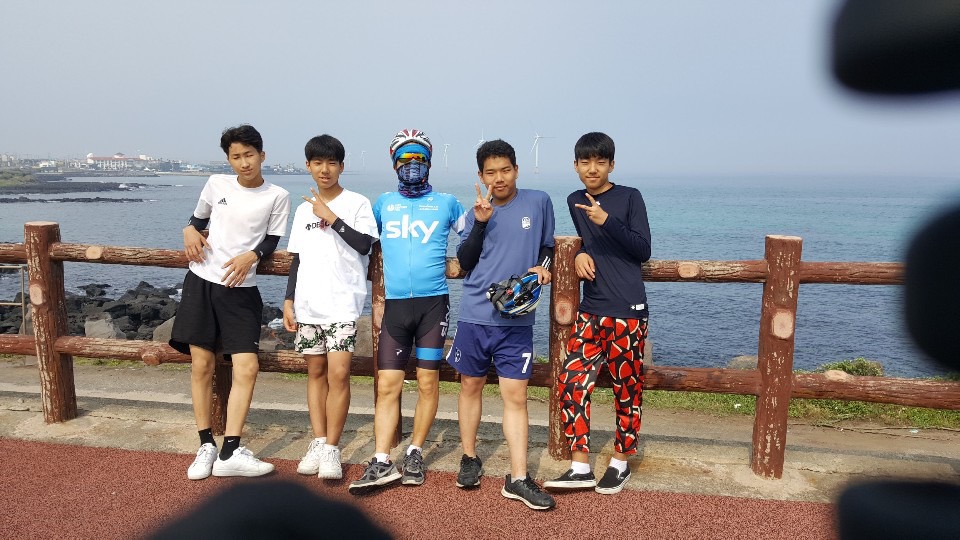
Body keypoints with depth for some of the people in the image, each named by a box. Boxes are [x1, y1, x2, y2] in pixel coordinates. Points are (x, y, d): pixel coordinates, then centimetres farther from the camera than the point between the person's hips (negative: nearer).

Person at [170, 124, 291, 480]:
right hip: (202, 281, 2)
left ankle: (230, 452, 0)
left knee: (247, 367, -9)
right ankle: (206, 446, 16)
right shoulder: (217, 184, 6)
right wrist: (189, 231, -3)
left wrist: (251, 256, -15)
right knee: (201, 364, 3)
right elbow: (198, 219, 19)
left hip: (241, 289, -1)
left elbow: (271, 242, 5)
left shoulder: (277, 196, 0)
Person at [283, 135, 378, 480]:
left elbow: (364, 244, -12)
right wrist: (289, 300, 11)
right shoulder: (303, 210, 15)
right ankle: (318, 443, 16)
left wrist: (331, 217, -12)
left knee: (338, 372, -11)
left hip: (342, 302, -5)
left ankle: (331, 448, -1)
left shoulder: (357, 203, 1)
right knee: (315, 370, 8)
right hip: (307, 303, 5)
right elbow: (297, 259, 16)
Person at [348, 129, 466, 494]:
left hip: (433, 303, -1)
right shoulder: (383, 203, 14)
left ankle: (415, 453, 18)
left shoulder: (447, 203, 9)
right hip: (395, 304, 1)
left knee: (428, 383, 4)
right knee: (388, 385, -3)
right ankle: (382, 463, 1)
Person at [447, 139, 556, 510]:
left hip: (517, 318, -2)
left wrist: (543, 266, -6)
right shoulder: (476, 214, 7)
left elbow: (547, 246, 14)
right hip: (475, 315, 2)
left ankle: (517, 479, 6)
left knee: (516, 396, -2)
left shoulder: (539, 202, 3)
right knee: (471, 386, 13)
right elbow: (465, 263, -3)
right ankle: (469, 458, 32)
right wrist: (480, 223, -14)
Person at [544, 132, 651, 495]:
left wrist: (607, 220, -18)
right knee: (572, 381, -3)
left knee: (627, 388, 4)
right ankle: (580, 468, 6)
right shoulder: (575, 201, 13)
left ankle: (620, 463, 22)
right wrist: (581, 254, 3)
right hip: (591, 310, 5)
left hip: (627, 310, -5)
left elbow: (643, 250, -7)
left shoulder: (630, 197, -1)